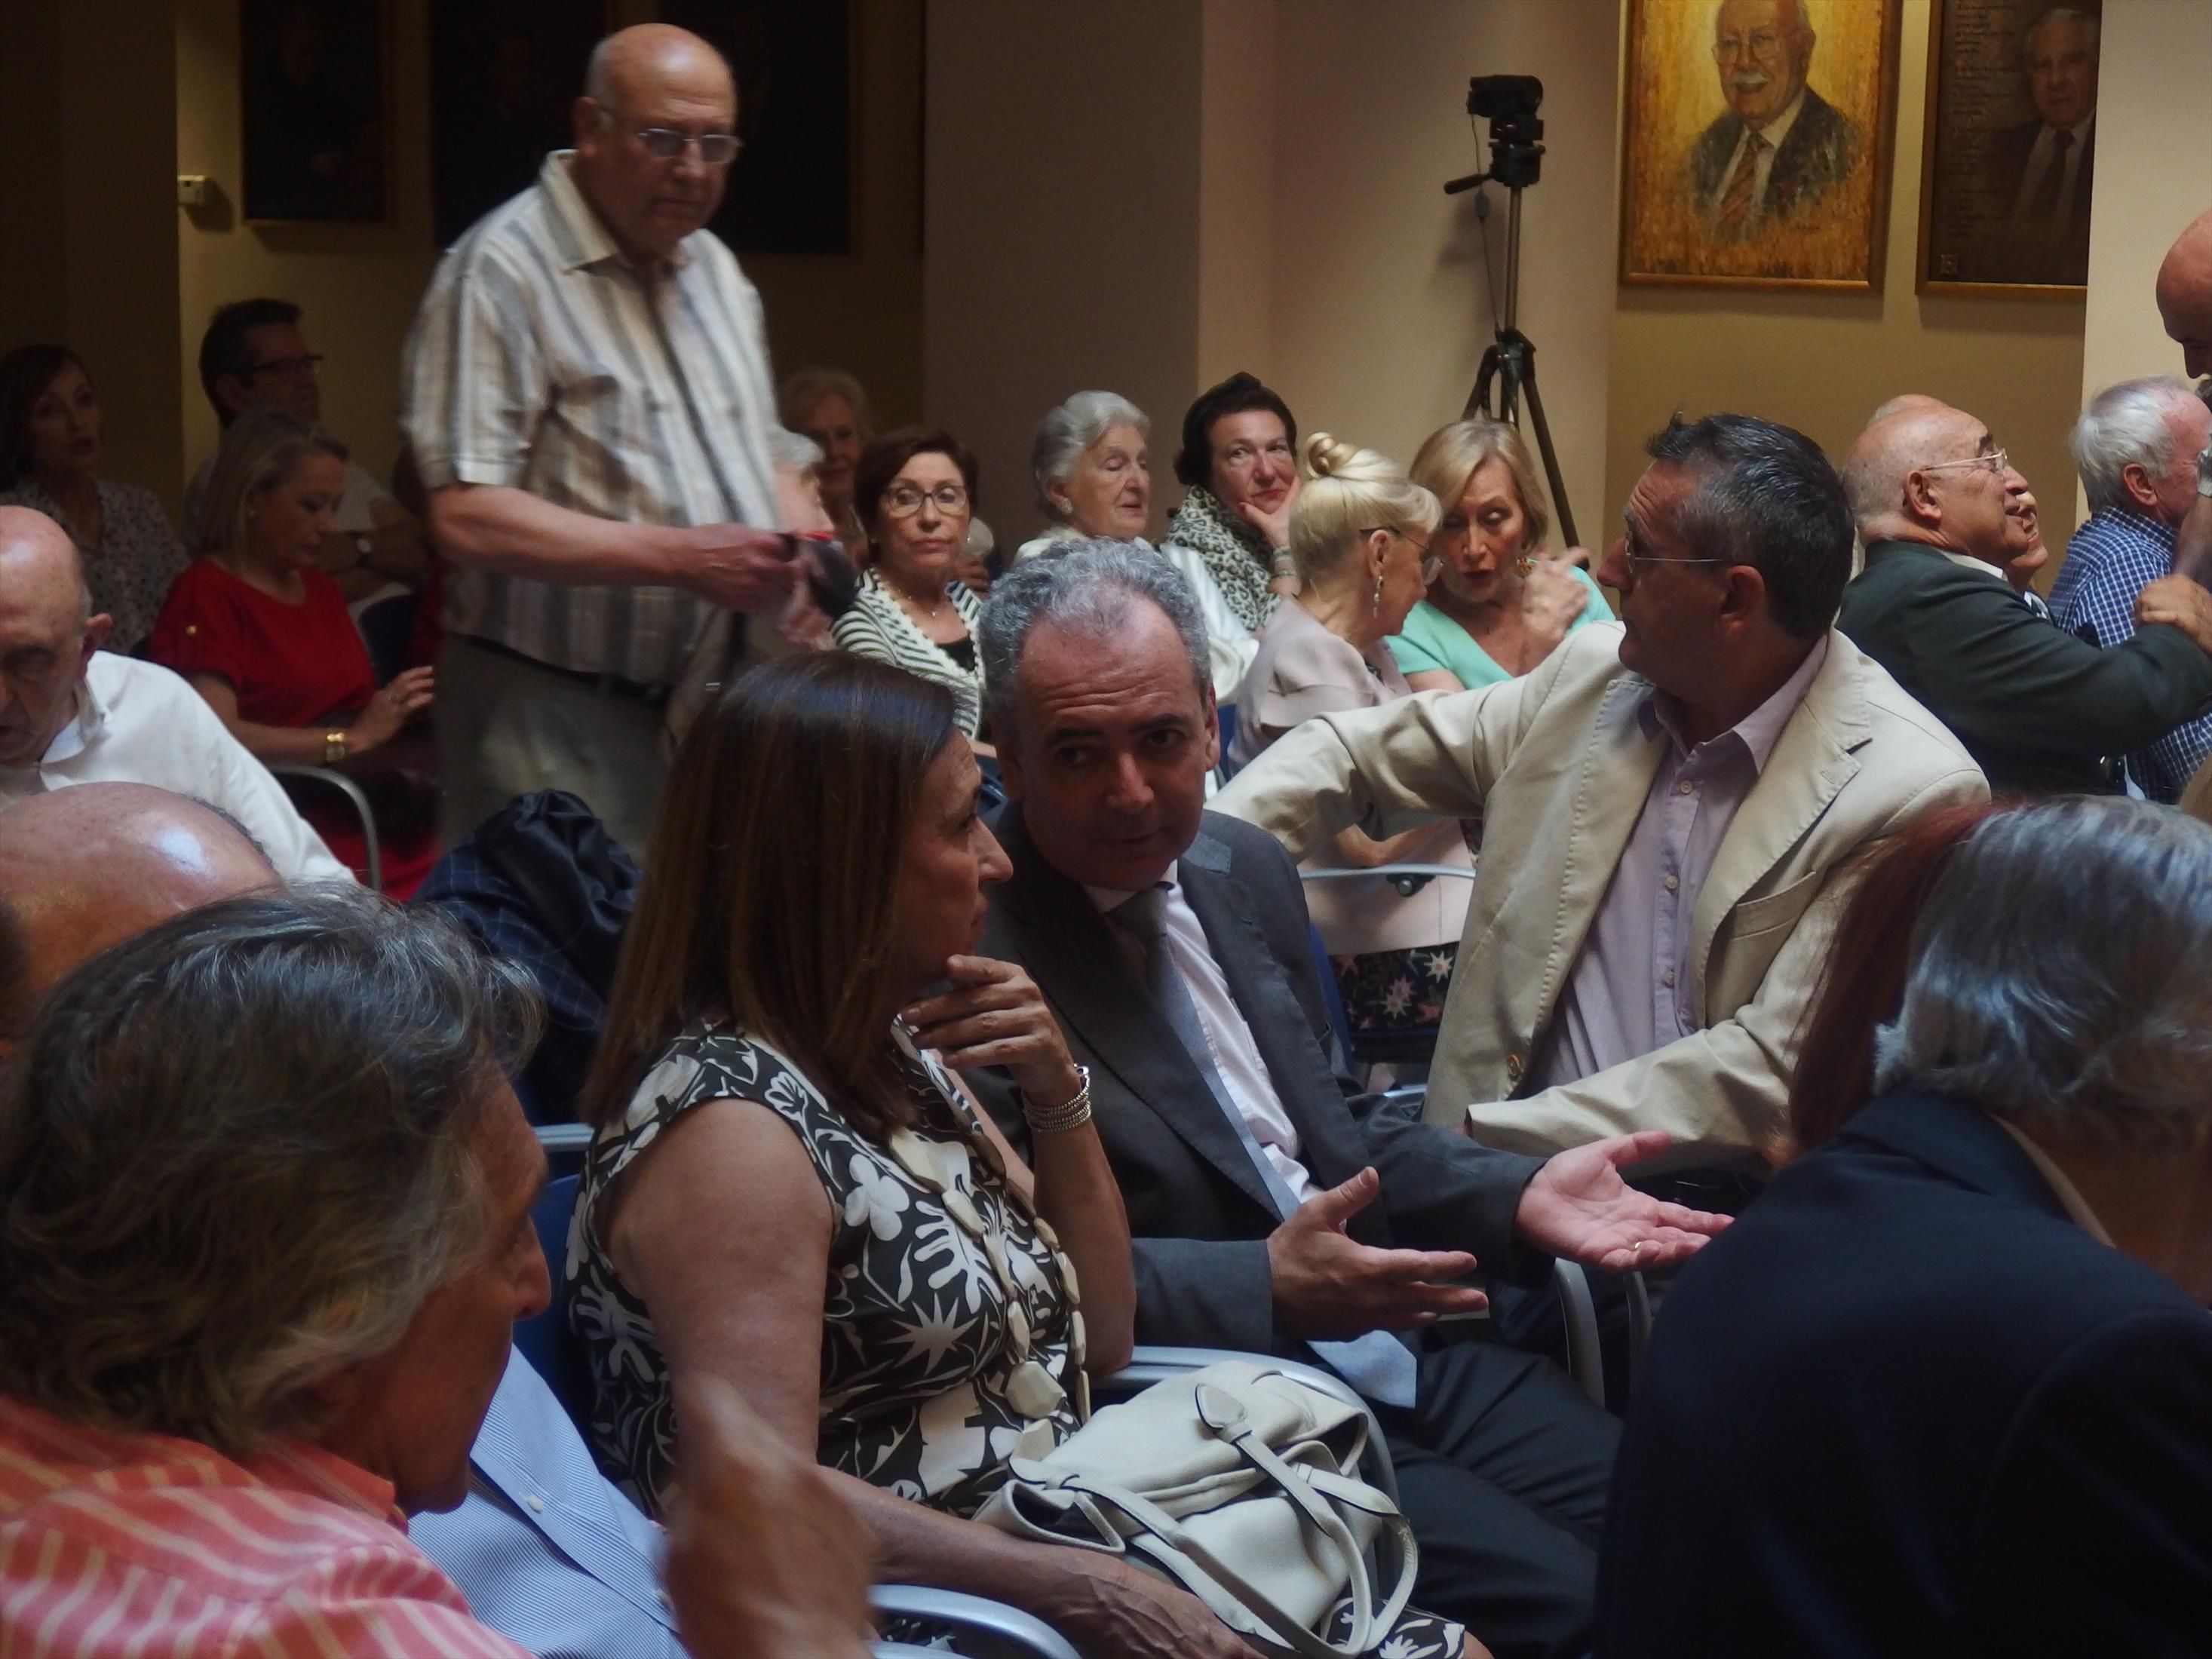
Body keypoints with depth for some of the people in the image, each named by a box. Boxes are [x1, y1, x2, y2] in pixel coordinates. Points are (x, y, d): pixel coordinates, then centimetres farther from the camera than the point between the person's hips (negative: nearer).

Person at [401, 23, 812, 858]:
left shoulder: (715, 269, 15)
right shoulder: (502, 271, -12)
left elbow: (760, 454, 26)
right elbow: (467, 517, -20)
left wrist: (794, 539, 2)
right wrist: (680, 558, -23)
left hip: (719, 702, 7)